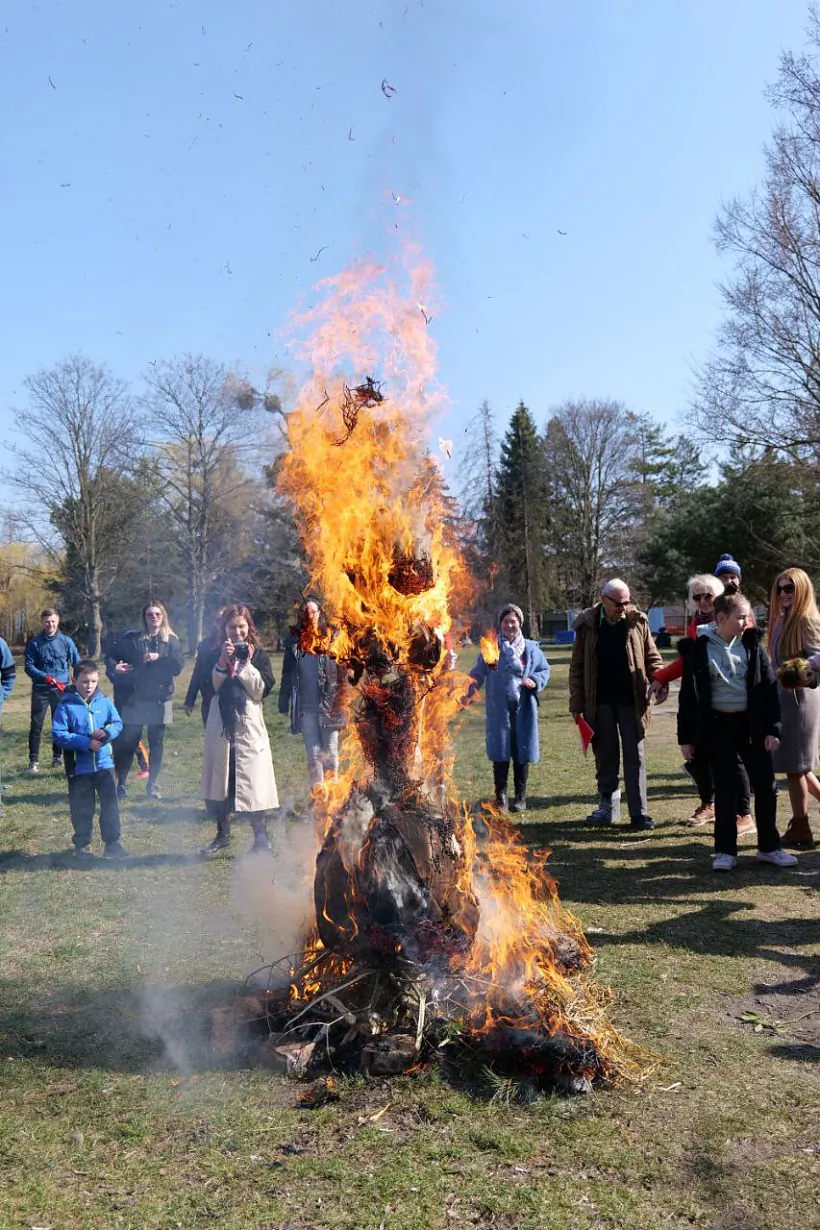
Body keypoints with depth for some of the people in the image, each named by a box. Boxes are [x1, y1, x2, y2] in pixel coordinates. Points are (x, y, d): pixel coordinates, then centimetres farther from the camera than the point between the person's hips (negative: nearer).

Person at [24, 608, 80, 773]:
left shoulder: (66, 641, 2)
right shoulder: (35, 642, -1)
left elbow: (77, 663, 7)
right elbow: (29, 666, -1)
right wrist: (46, 677, -15)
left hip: (62, 690, 1)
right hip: (40, 690, -1)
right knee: (36, 725, -2)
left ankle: (58, 756, 20)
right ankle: (33, 760, 4)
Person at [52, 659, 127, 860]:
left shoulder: (104, 701, 1)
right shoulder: (66, 705, -9)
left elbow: (117, 723, 5)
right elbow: (59, 735, -13)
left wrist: (106, 732, -17)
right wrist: (86, 742, -20)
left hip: (104, 763, 3)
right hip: (80, 767, -2)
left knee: (110, 805, 5)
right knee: (82, 809, 9)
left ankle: (112, 843, 15)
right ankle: (82, 845, 25)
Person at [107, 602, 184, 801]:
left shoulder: (171, 641, 5)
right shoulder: (130, 638, 2)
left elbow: (178, 665, -6)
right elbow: (111, 655, 4)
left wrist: (159, 657, -18)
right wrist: (114, 667, -16)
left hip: (160, 700, 2)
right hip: (134, 699, -1)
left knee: (156, 743, 7)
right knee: (127, 743, -1)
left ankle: (152, 785, 19)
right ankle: (121, 784, 12)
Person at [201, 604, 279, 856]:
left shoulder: (258, 654, 3)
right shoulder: (216, 654, 9)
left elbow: (261, 691, -6)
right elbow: (210, 687, -4)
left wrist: (246, 664, -13)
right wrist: (222, 661, -14)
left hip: (249, 725, -2)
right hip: (221, 724, 2)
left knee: (252, 781, -5)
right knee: (221, 779, 8)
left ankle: (261, 837, 4)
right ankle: (223, 835, 21)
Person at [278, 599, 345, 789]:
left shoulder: (330, 639, 1)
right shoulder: (294, 642, 8)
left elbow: (342, 671, -1)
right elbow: (287, 674, 12)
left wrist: (340, 700, -9)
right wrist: (284, 702, 7)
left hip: (328, 705, -2)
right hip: (306, 707, 2)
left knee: (331, 751, 2)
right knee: (313, 752, 4)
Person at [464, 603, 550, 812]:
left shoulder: (530, 648, 4)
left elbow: (544, 670, 12)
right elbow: (478, 674, 9)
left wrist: (536, 681, -8)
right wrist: (469, 693, -5)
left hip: (523, 709, 1)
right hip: (499, 709, 0)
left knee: (522, 751, 6)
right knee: (500, 752, 0)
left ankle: (520, 795, 19)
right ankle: (500, 796, 10)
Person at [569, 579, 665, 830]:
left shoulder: (637, 622, 1)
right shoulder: (588, 626, 0)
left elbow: (651, 656, 8)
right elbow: (577, 667, 3)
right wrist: (576, 704, 0)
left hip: (630, 702, 0)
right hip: (600, 703, 0)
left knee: (635, 757, 3)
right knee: (605, 756, 10)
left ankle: (639, 812, 7)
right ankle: (605, 806, 21)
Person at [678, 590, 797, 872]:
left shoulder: (752, 644, 1)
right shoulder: (699, 648, -5)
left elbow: (769, 687, 2)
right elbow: (688, 694, -1)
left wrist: (773, 729, -4)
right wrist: (686, 737, -2)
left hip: (751, 724, 2)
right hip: (717, 726, -2)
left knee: (765, 786, 6)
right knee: (725, 789, 5)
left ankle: (769, 847, 22)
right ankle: (726, 851, 16)